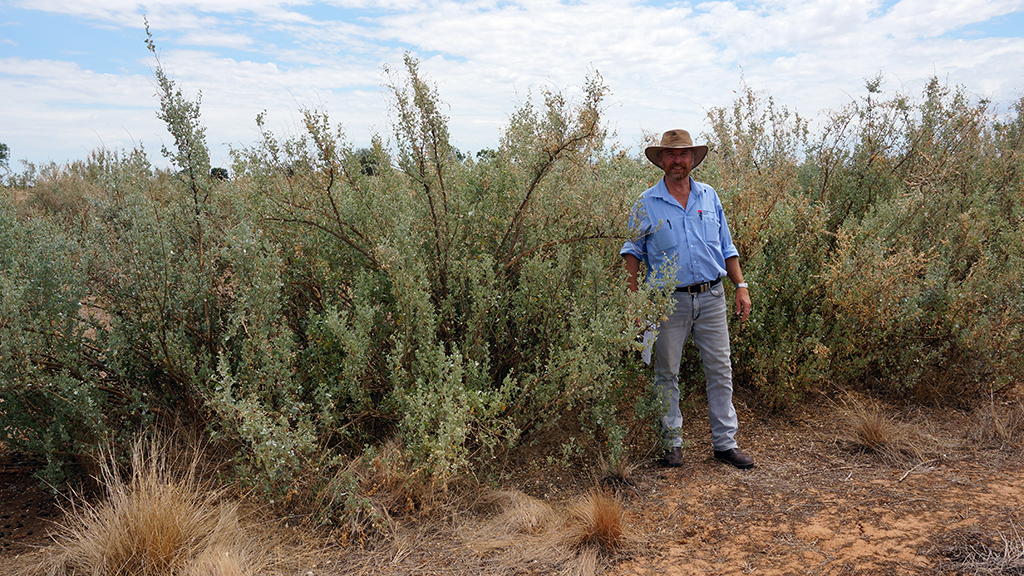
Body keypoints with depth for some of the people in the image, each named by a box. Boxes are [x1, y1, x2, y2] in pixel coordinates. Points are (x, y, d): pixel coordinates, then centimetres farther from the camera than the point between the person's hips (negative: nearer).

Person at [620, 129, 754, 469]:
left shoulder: (710, 197, 9)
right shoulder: (647, 204, 1)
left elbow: (726, 247, 15)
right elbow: (632, 252, 4)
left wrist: (741, 286, 7)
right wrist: (634, 299, -4)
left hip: (711, 297, 2)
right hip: (669, 300, -2)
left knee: (720, 370, 5)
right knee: (667, 373, 6)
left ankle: (725, 442, 17)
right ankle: (672, 442, 19)